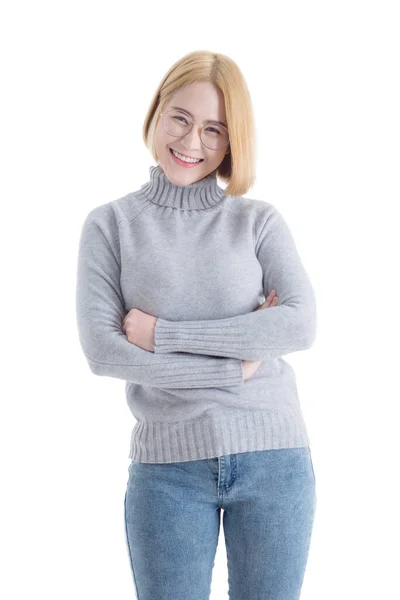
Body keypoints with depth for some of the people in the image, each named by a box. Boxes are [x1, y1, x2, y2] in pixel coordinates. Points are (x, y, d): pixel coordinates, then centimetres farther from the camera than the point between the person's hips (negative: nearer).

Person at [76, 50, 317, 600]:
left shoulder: (260, 221, 4)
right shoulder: (111, 223, 1)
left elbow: (302, 325, -9)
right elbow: (101, 349, -8)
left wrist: (164, 333, -12)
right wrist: (234, 366, -12)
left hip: (274, 457, 1)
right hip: (167, 466, -1)